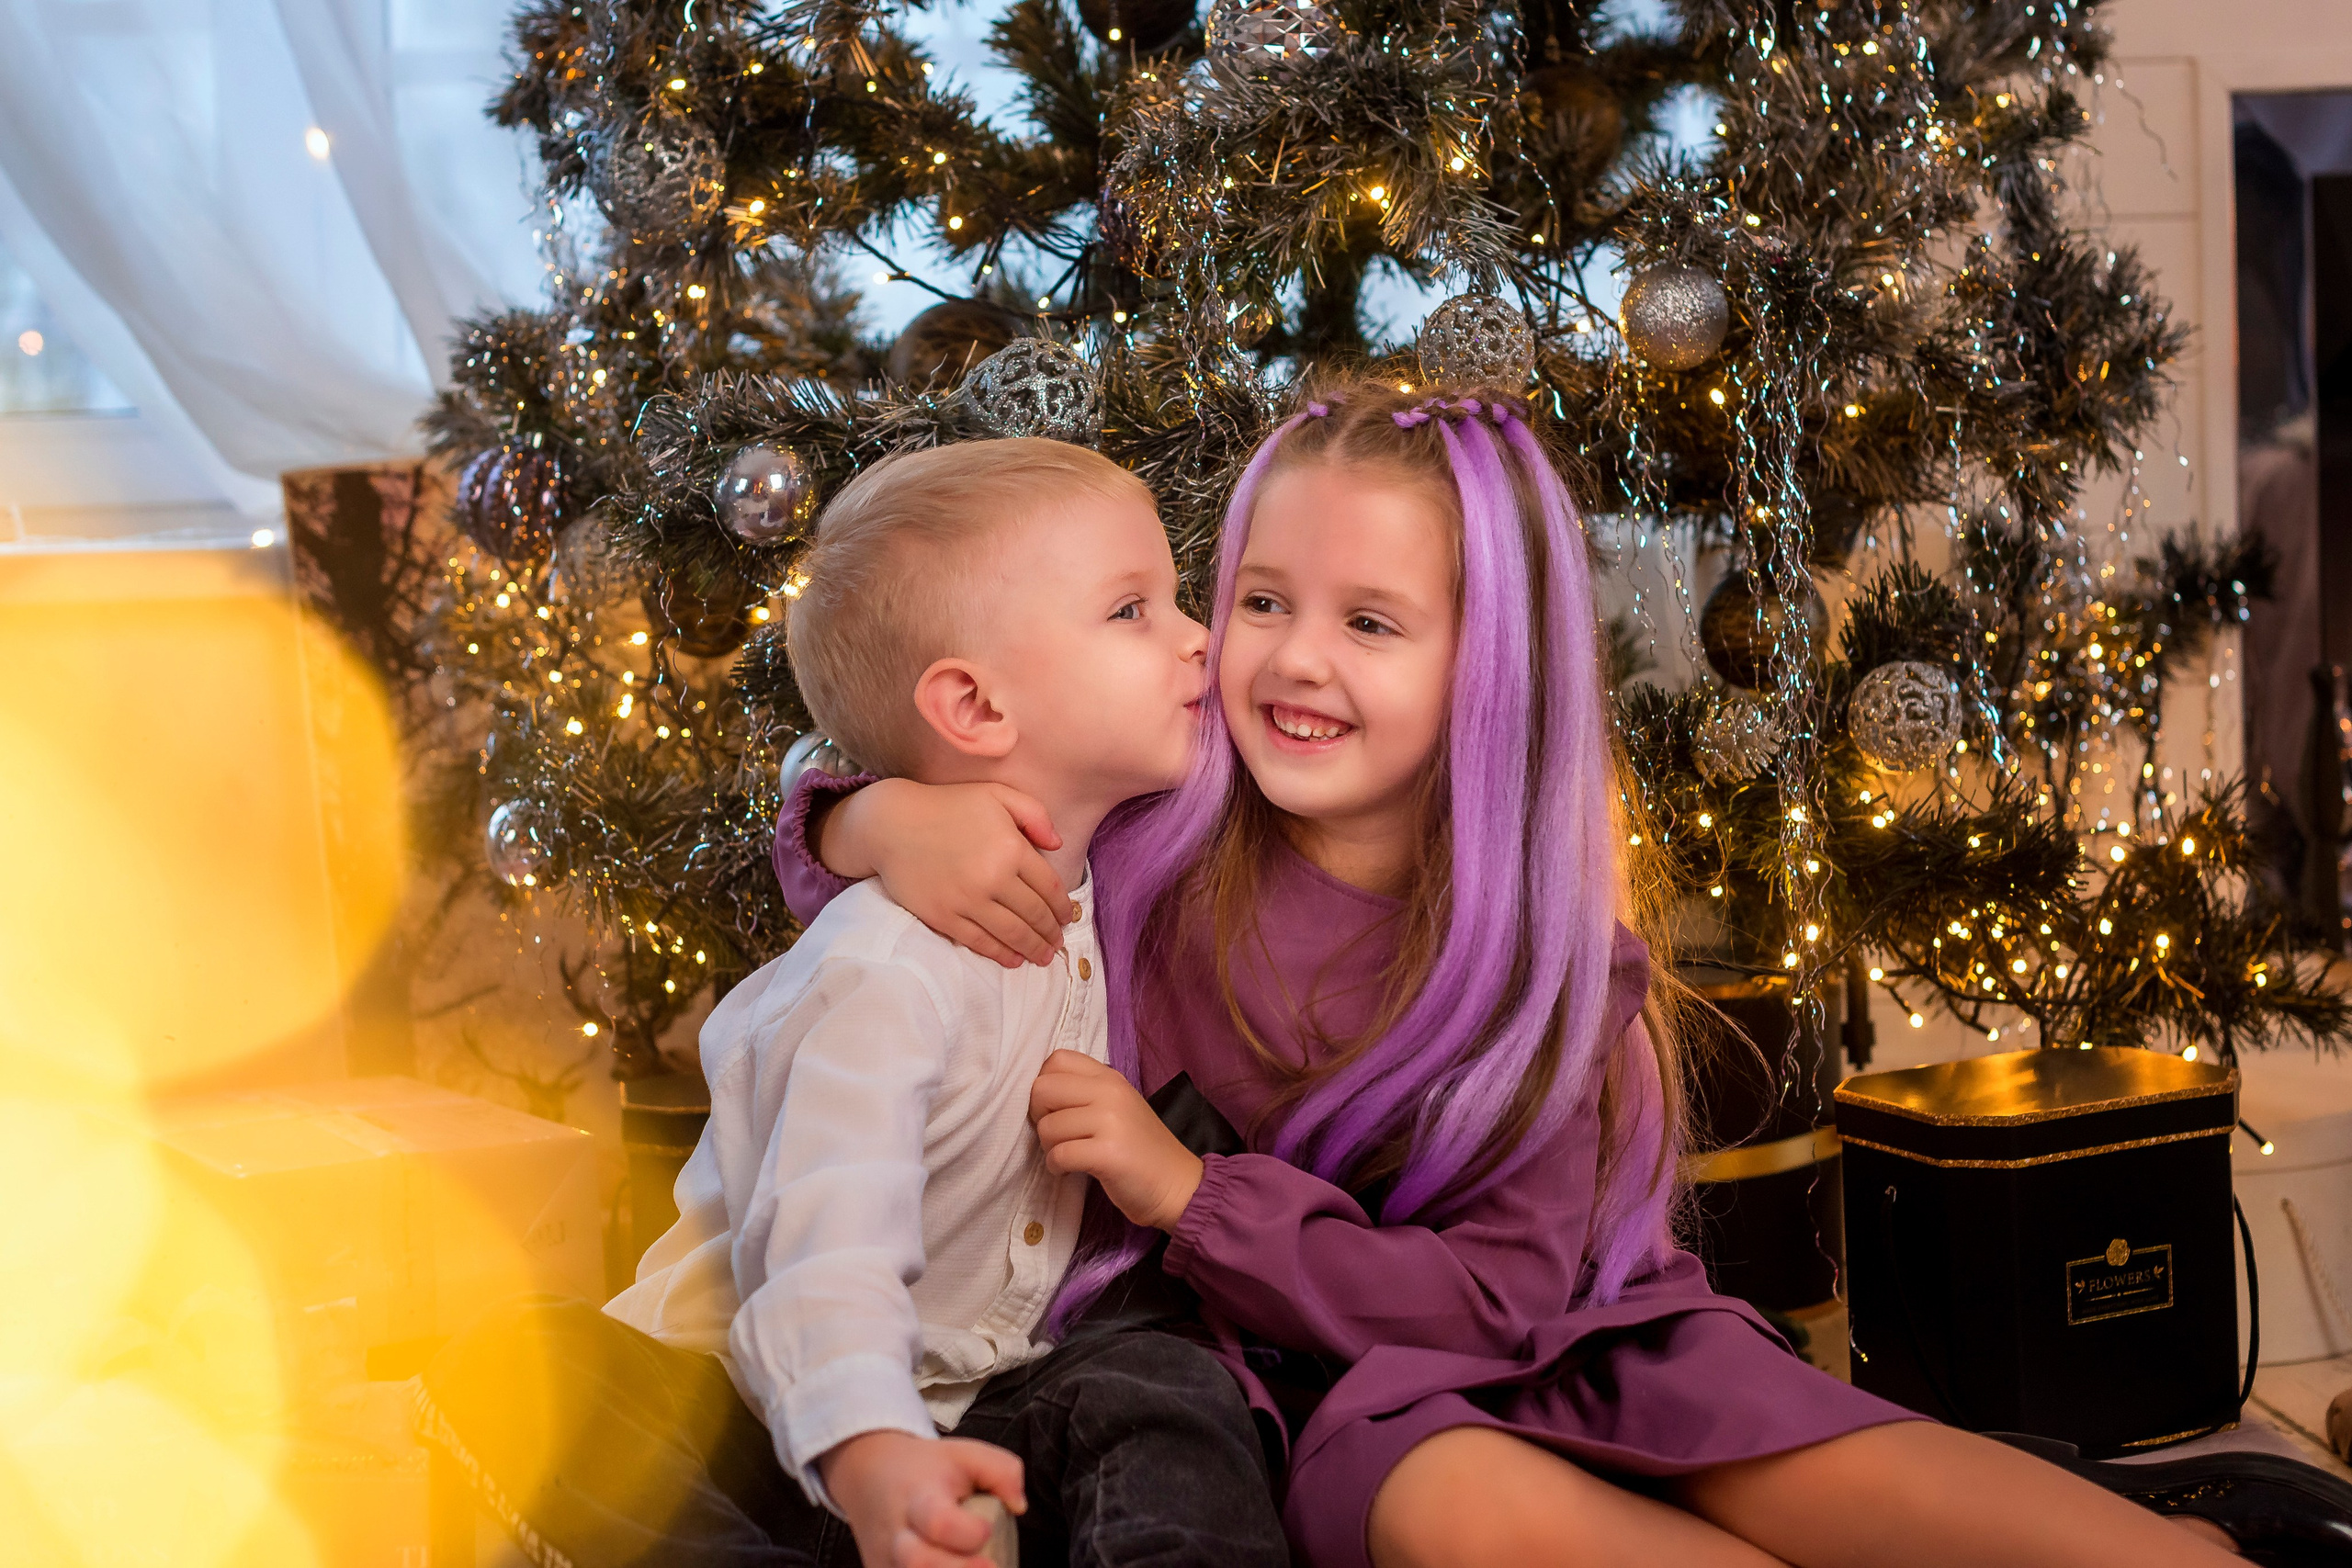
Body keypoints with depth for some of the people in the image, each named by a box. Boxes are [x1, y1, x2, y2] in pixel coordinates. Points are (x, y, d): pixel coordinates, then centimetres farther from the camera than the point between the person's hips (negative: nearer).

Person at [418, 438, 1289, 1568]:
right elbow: (827, 1245, -35)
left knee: (1167, 1392, -22)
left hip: (976, 1407, 6)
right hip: (777, 1420, -5)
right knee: (520, 1366, -33)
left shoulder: (1105, 892, 4)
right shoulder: (891, 968, -22)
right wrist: (868, 1456, -52)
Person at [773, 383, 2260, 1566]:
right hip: (1298, 1376, -2)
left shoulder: (1547, 936, -6)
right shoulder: (1146, 848, -6)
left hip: (1564, 1353, 2)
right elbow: (824, 831, 5)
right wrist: (892, 816, -22)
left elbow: (1503, 1297, -12)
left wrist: (1191, 1192, -23)